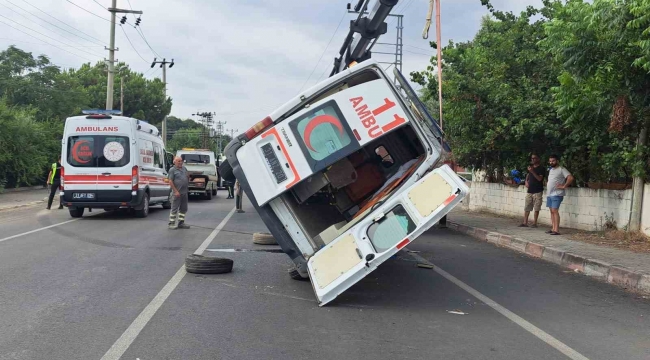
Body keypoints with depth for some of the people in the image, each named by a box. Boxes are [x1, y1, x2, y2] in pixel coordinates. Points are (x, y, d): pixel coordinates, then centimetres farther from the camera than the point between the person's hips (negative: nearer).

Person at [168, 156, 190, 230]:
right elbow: (170, 181, -12)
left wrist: (188, 177, 6)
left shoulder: (184, 168, 13)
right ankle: (171, 223, 3)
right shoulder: (172, 170, -6)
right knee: (174, 208, -3)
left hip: (184, 192, 7)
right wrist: (176, 191, -17)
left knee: (183, 208, 11)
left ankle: (181, 223, 19)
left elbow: (187, 177, 28)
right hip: (177, 193, -7)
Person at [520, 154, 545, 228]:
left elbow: (540, 179, -17)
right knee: (527, 207, 4)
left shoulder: (541, 168, -6)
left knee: (536, 208, -2)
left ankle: (534, 223, 3)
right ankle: (525, 222, 8)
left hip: (537, 191, -6)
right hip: (529, 190, 6)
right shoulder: (531, 167, 13)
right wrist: (526, 181, 9)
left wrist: (532, 172, -25)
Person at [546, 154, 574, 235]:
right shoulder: (551, 170, 20)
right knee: (552, 211, 8)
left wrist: (564, 186, -18)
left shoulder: (561, 169, -7)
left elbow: (570, 178, -18)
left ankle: (557, 230, -16)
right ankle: (553, 229, 11)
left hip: (557, 194, -9)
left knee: (555, 211, -14)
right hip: (549, 194, 9)